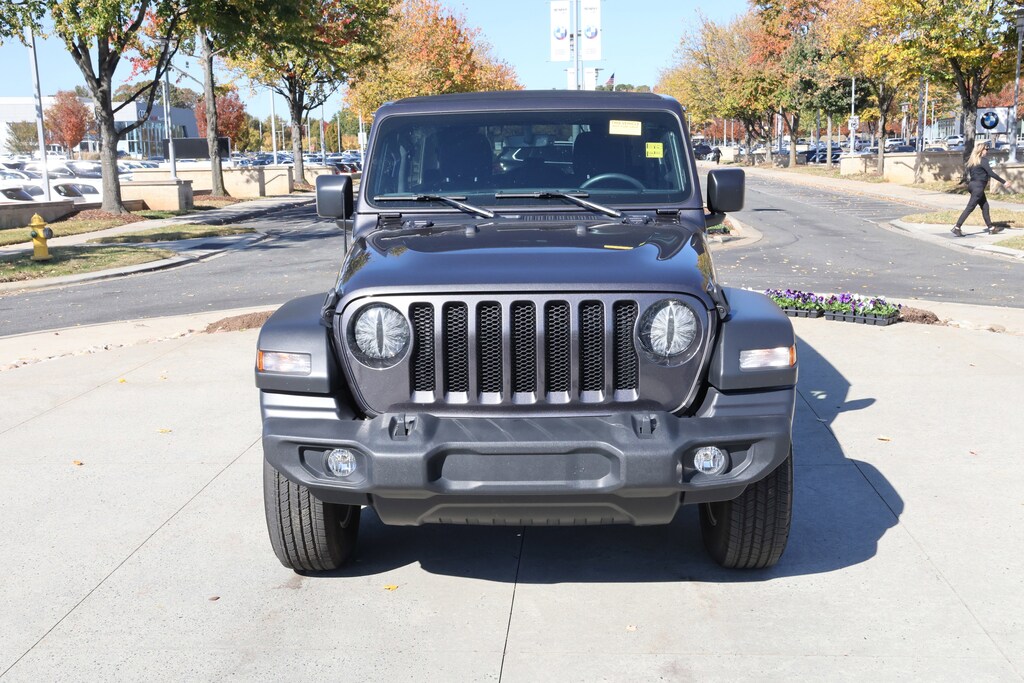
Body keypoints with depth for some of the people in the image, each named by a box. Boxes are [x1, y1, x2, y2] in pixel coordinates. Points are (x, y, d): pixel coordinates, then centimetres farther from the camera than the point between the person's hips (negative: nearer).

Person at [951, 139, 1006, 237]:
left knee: (985, 206, 15)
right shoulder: (983, 160, -14)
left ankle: (991, 228, 20)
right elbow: (991, 173, -17)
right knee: (970, 208, -8)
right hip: (978, 186, -9)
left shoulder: (972, 160, 11)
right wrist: (1003, 182, -13)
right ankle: (956, 228, -11)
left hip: (973, 184, 9)